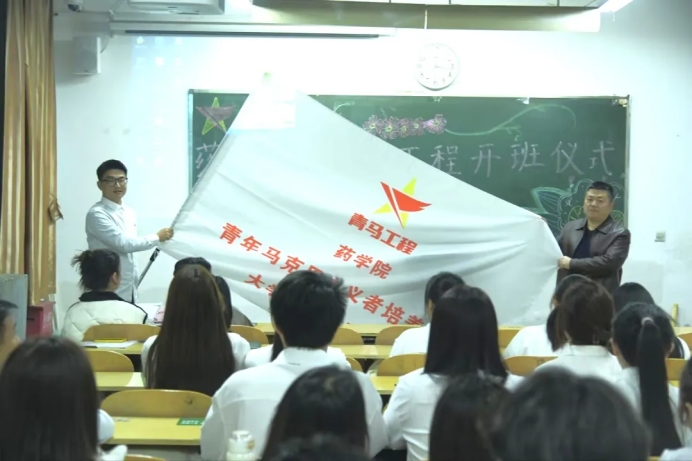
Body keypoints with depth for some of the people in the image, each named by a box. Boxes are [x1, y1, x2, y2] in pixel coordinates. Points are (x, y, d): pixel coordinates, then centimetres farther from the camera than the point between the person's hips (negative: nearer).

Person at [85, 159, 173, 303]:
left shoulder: (129, 213, 11)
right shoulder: (97, 214, -14)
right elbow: (124, 243, -21)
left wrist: (134, 285, 17)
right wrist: (157, 237, -9)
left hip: (128, 291, 8)